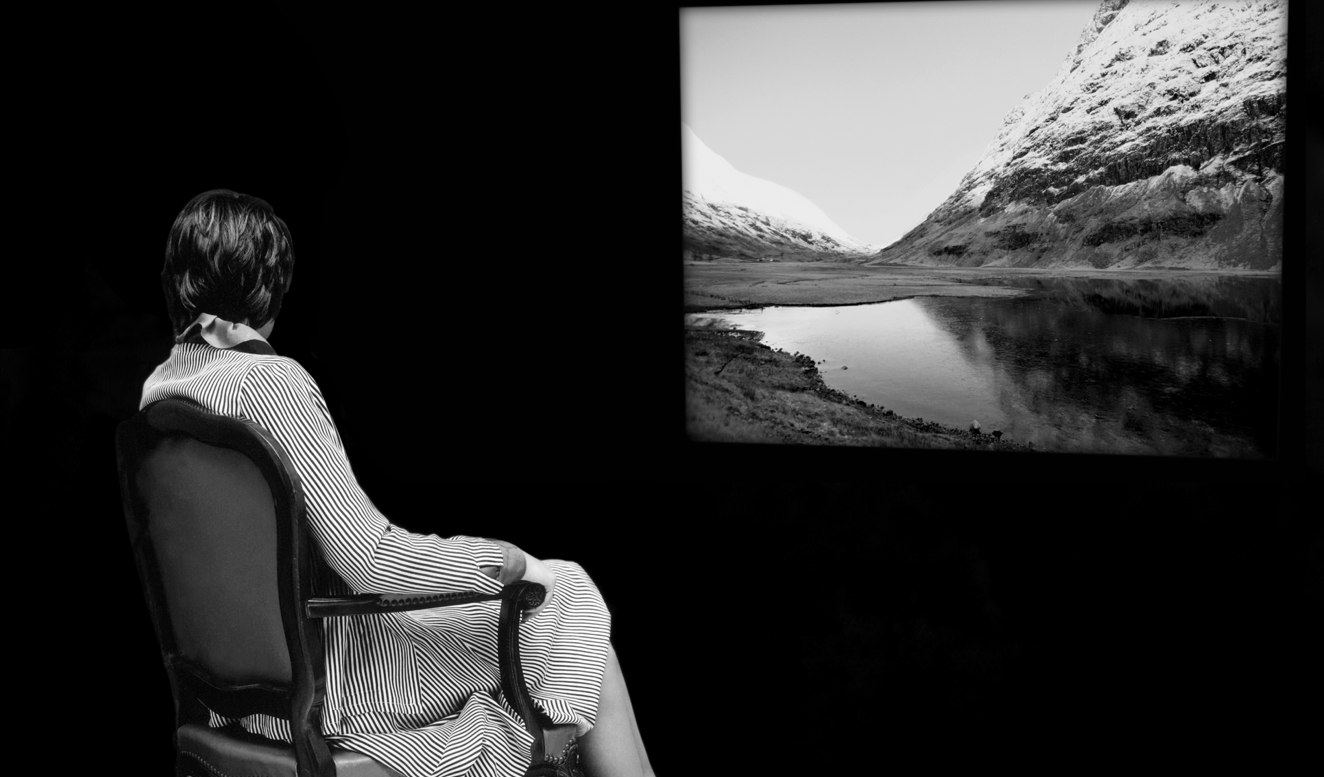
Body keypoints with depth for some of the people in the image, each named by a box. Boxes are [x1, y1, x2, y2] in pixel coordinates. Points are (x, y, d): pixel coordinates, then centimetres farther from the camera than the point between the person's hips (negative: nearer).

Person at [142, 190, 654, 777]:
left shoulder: (159, 387, 3)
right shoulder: (270, 382, -23)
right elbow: (371, 560, -25)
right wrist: (505, 560, -11)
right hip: (326, 684, -9)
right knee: (572, 610, 5)